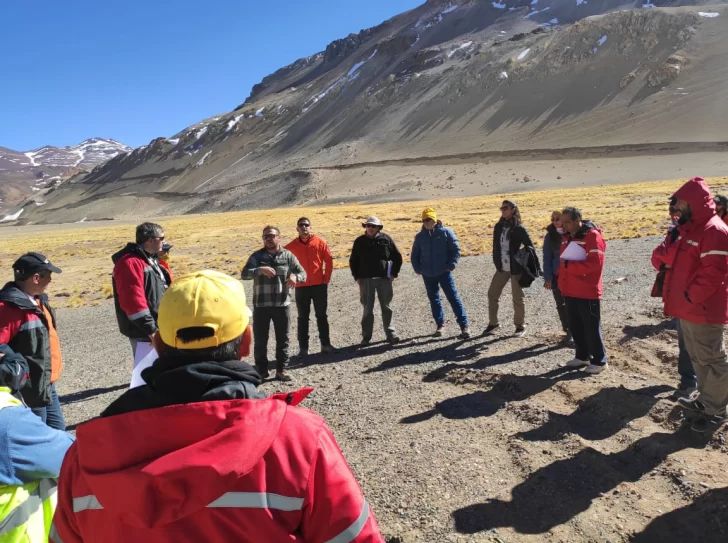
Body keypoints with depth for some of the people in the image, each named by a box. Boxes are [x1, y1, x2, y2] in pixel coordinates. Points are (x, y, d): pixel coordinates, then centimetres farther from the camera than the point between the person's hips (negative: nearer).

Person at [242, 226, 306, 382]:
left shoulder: (288, 255, 2)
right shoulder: (257, 256, 0)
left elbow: (303, 273, 2)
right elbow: (244, 274, -11)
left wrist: (295, 277, -22)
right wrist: (260, 270, -30)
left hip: (282, 304, 1)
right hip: (261, 305, -1)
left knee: (283, 339, 8)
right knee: (260, 340, 7)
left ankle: (281, 370, 21)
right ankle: (261, 370, 21)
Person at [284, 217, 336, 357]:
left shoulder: (320, 242, -2)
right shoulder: (292, 246, -1)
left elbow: (329, 262, 1)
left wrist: (326, 279, -2)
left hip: (319, 285, 0)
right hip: (301, 287, 0)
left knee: (322, 315, 10)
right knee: (303, 318, 6)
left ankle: (325, 344, 21)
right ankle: (303, 348, 12)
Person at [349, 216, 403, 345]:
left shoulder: (386, 239, 0)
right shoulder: (360, 241, 2)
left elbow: (397, 257, 6)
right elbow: (353, 261, 9)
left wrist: (394, 273, 0)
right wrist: (357, 277, 2)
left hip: (384, 279, 0)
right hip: (366, 280, 0)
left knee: (386, 307, 8)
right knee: (367, 309, 3)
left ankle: (390, 333, 18)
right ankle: (366, 336, 12)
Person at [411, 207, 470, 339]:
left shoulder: (446, 232, -5)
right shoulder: (420, 236, 5)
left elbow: (456, 250, -4)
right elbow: (415, 255, 14)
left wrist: (451, 265, -11)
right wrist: (418, 269, 3)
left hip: (444, 272, -4)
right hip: (428, 275, 4)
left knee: (453, 297, -6)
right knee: (434, 300, 12)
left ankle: (464, 325, -3)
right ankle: (440, 324, 26)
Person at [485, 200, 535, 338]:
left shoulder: (519, 228, -8)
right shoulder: (498, 227, 7)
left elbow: (530, 246, -6)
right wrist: (497, 262, 6)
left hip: (516, 269, -5)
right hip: (502, 268, 6)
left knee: (518, 298, 4)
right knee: (492, 294, 7)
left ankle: (520, 326, 18)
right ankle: (493, 323, 21)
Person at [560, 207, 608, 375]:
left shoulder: (592, 235, -13)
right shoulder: (567, 237, 12)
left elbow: (594, 263, -23)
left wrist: (568, 265, -23)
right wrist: (562, 282, 4)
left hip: (588, 292, -8)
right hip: (570, 292, 8)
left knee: (591, 328, 2)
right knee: (575, 327, 14)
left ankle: (599, 361, 15)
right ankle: (582, 356, 28)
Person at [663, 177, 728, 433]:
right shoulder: (690, 228, 13)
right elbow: (678, 264, 21)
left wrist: (690, 297, -19)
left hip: (704, 310, -10)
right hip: (688, 308, 10)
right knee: (698, 357, 20)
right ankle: (705, 398, 35)